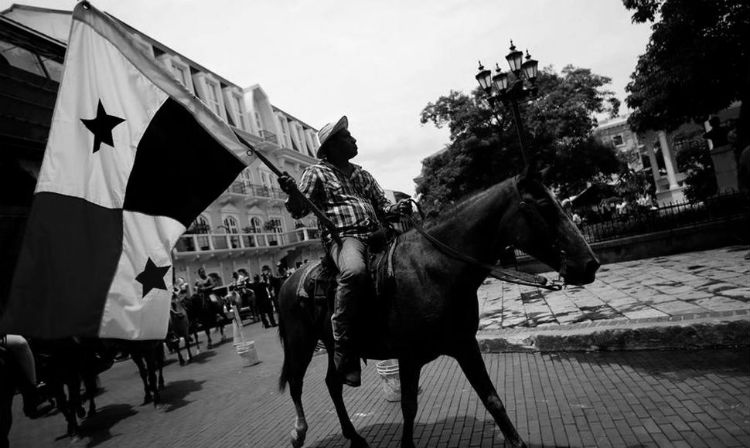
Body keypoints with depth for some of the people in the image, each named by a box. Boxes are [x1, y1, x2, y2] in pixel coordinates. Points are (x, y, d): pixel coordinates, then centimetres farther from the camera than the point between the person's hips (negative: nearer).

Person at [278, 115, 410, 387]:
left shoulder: (362, 174, 25)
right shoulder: (317, 173, 9)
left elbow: (382, 206, 25)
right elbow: (299, 211, 1)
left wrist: (396, 208, 2)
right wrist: (292, 193, -20)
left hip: (375, 235, 7)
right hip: (342, 236, -7)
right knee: (354, 272, -39)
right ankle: (343, 346, -27)